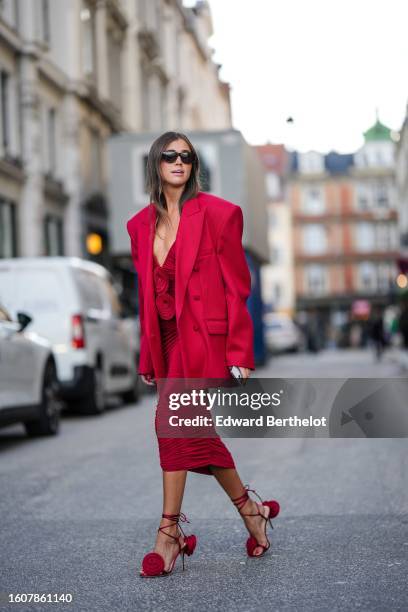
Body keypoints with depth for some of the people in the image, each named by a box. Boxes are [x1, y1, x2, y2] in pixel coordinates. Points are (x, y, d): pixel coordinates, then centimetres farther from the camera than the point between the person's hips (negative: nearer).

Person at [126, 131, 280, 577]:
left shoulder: (218, 213, -4)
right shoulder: (141, 224, 12)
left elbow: (237, 286, -6)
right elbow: (146, 293, 15)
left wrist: (239, 352, -11)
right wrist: (147, 357, 12)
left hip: (204, 335, -6)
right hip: (168, 339, 6)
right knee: (195, 430, 9)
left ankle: (169, 533, -6)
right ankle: (251, 511, 26)